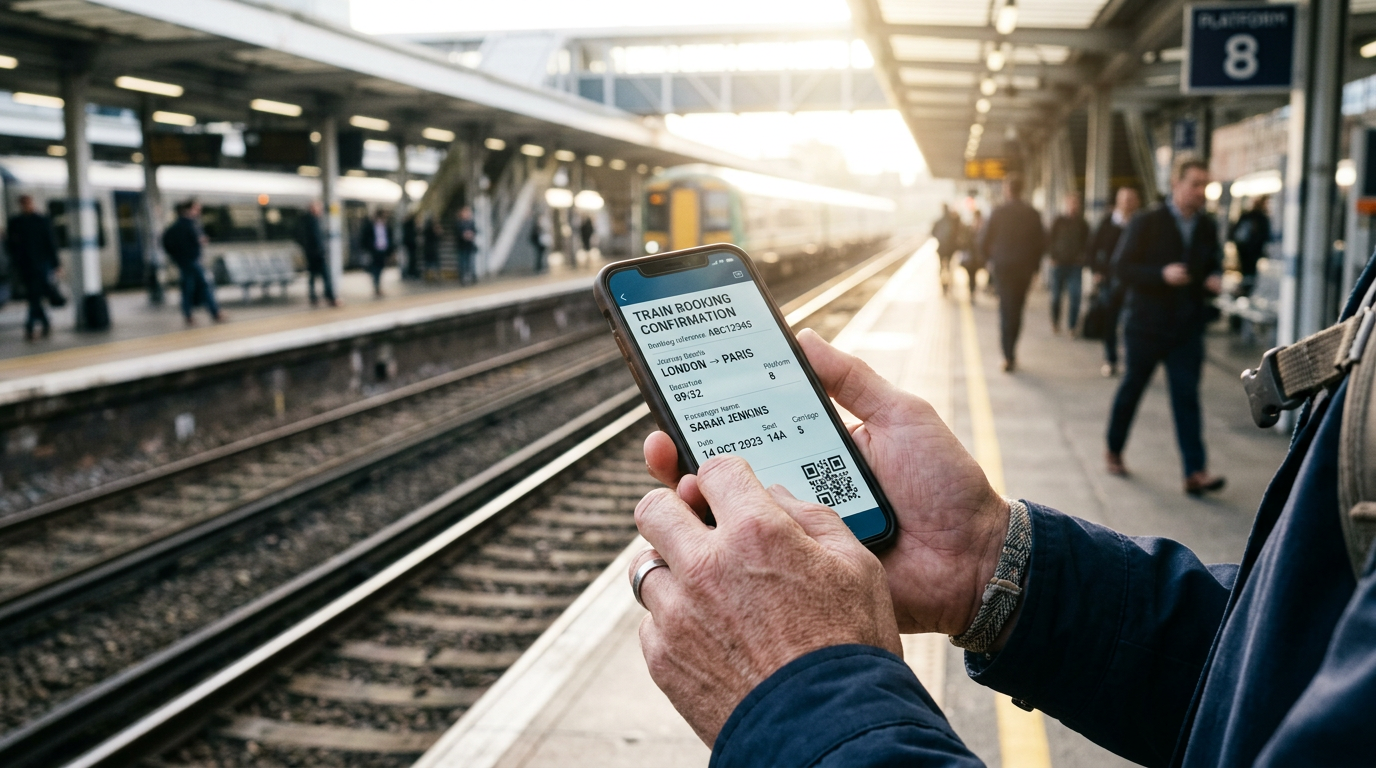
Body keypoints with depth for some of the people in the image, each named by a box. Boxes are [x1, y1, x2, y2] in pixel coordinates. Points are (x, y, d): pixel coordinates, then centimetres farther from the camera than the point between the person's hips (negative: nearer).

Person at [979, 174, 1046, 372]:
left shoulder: (998, 213, -9)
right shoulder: (1033, 214, -1)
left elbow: (984, 242, -7)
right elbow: (1041, 243, 1)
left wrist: (989, 259, 11)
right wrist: (1033, 265, 14)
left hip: (1003, 267, -2)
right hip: (1025, 268, 2)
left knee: (1006, 310, 2)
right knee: (1017, 309, 14)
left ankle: (1009, 356, -5)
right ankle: (1011, 353, 21)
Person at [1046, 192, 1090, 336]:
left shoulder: (1083, 224, 8)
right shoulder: (1059, 221, 4)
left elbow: (1086, 243, 11)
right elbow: (1050, 240, 4)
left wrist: (1083, 261, 1)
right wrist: (1052, 257, -7)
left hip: (1075, 264, 1)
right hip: (1059, 263, -1)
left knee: (1075, 296, -7)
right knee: (1056, 295, 5)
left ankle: (1072, 326, -2)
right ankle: (1055, 323, 21)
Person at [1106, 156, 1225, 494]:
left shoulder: (1207, 227, 7)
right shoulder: (1146, 223, -7)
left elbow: (1214, 263, 20)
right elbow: (1121, 268, -11)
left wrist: (1215, 280, -4)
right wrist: (1162, 274, -24)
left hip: (1188, 326, 3)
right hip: (1147, 323, -3)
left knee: (1186, 396, -5)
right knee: (1132, 387, 11)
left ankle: (1196, 472, -10)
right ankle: (1114, 451, 31)